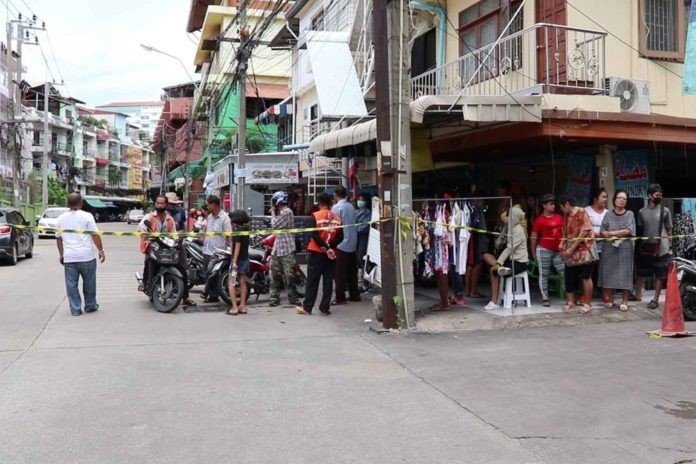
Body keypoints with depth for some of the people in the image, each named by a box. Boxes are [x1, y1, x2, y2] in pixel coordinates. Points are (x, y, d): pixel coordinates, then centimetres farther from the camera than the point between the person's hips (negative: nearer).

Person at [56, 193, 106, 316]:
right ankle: (90, 306, 21)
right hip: (86, 256, -3)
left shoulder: (61, 218, 9)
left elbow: (58, 238, 13)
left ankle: (75, 309, 6)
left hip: (69, 257, 3)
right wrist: (101, 250, -2)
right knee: (89, 282, 11)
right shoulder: (86, 216, -4)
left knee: (71, 284, 6)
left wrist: (61, 254, 22)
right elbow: (95, 235, -8)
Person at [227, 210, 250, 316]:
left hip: (238, 259, -8)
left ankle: (234, 307, -6)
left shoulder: (237, 231, -16)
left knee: (231, 283, -2)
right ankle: (242, 306, 14)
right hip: (245, 259, 8)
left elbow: (237, 246, -21)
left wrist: (234, 261, -22)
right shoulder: (246, 228, 8)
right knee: (243, 282, 11)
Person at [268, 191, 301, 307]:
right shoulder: (280, 212, 17)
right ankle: (274, 297, 13)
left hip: (286, 249, -9)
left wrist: (273, 213, -2)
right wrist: (274, 213, 12)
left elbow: (274, 225, -15)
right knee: (275, 275, 8)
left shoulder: (287, 212, -13)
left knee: (289, 275, -4)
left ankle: (293, 298, 3)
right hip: (277, 248, 9)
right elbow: (275, 226, 20)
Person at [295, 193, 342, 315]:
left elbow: (314, 235, -13)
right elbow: (340, 237, -3)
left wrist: (325, 247, -10)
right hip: (331, 254, 3)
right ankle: (325, 307, 8)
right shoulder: (337, 218, 2)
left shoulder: (316, 216, -8)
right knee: (328, 281, 7)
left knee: (312, 281, 2)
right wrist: (330, 246, -8)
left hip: (317, 252, -3)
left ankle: (307, 307, 5)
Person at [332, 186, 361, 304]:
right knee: (352, 271, 13)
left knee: (340, 273, -2)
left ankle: (340, 298, -1)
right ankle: (354, 295, 18)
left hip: (341, 244, -7)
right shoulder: (351, 207, 8)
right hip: (352, 243, 7)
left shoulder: (336, 208, -12)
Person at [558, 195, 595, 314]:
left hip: (583, 250, -7)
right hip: (570, 252, 7)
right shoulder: (566, 216, 10)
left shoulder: (581, 212, -12)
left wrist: (572, 249, -19)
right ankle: (571, 302, 18)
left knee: (585, 277, 0)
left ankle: (587, 304, 8)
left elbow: (584, 232, -18)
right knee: (570, 277, 8)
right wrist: (562, 244, -2)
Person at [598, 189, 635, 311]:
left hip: (625, 248, -1)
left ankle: (624, 301, 5)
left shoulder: (629, 214, 5)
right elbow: (602, 232, 0)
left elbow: (629, 231, -7)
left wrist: (612, 233, -8)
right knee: (609, 273, 3)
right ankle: (609, 299, 13)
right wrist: (620, 234, -13)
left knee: (624, 274, -2)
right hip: (609, 248, 1)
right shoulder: (608, 214, 8)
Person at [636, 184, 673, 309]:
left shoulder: (665, 211, -1)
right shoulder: (642, 212, 5)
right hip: (645, 248, 2)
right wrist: (639, 244, 6)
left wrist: (670, 247, -2)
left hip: (661, 248, -2)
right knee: (641, 273, 10)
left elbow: (669, 230, 2)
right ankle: (638, 294, 24)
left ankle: (655, 299, 10)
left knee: (660, 275, 2)